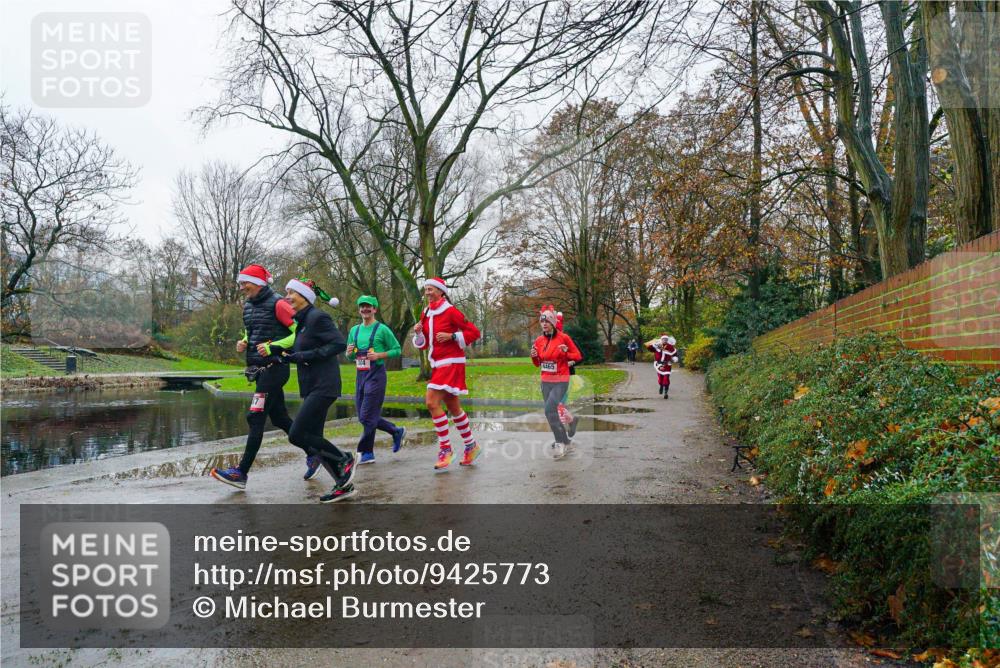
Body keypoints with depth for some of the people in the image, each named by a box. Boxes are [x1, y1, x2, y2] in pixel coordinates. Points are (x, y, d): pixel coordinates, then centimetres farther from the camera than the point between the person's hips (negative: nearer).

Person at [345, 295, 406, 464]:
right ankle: (397, 432, 26)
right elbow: (350, 357, 21)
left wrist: (379, 355, -15)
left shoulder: (382, 329, -4)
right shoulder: (354, 330, 14)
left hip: (376, 375, -7)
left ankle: (366, 452, 4)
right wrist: (349, 353, -2)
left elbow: (397, 350, -3)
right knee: (363, 416, 9)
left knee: (367, 416, -8)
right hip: (360, 375, 7)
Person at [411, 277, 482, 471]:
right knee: (453, 408, 13)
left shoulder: (450, 311, -11)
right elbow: (423, 345, 17)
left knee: (432, 403, -17)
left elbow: (474, 332, -10)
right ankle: (471, 445, 27)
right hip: (437, 365, 8)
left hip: (451, 364, -8)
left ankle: (445, 449, -7)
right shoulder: (425, 314, 11)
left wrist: (451, 336, -18)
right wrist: (418, 333, -2)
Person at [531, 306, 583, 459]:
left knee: (550, 410, -18)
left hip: (560, 381, -6)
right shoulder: (539, 341, 4)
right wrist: (534, 356, -7)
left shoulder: (563, 337, -11)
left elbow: (578, 356, -4)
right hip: (545, 381, 6)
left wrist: (565, 353, -22)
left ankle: (560, 442, -5)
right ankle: (565, 440, 29)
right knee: (552, 412, 12)